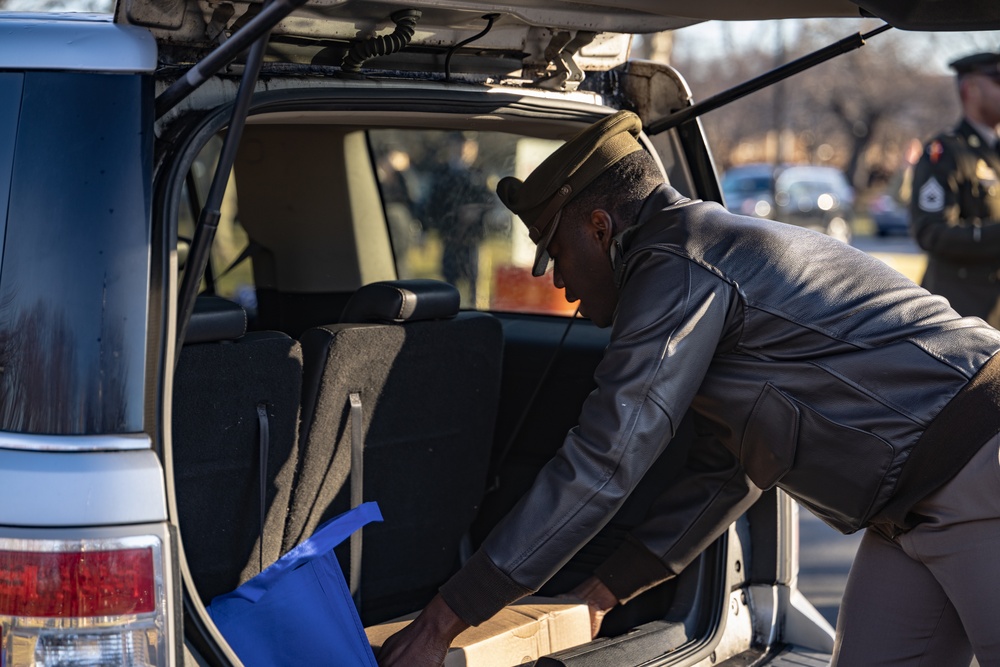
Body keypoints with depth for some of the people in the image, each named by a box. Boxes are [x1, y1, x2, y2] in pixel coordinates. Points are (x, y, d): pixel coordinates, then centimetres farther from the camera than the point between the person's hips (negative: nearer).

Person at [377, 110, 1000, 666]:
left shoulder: (677, 272, -16)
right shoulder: (715, 247, 16)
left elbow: (597, 471, -21)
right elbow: (724, 476, 21)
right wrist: (598, 596, 20)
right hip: (915, 508, 10)